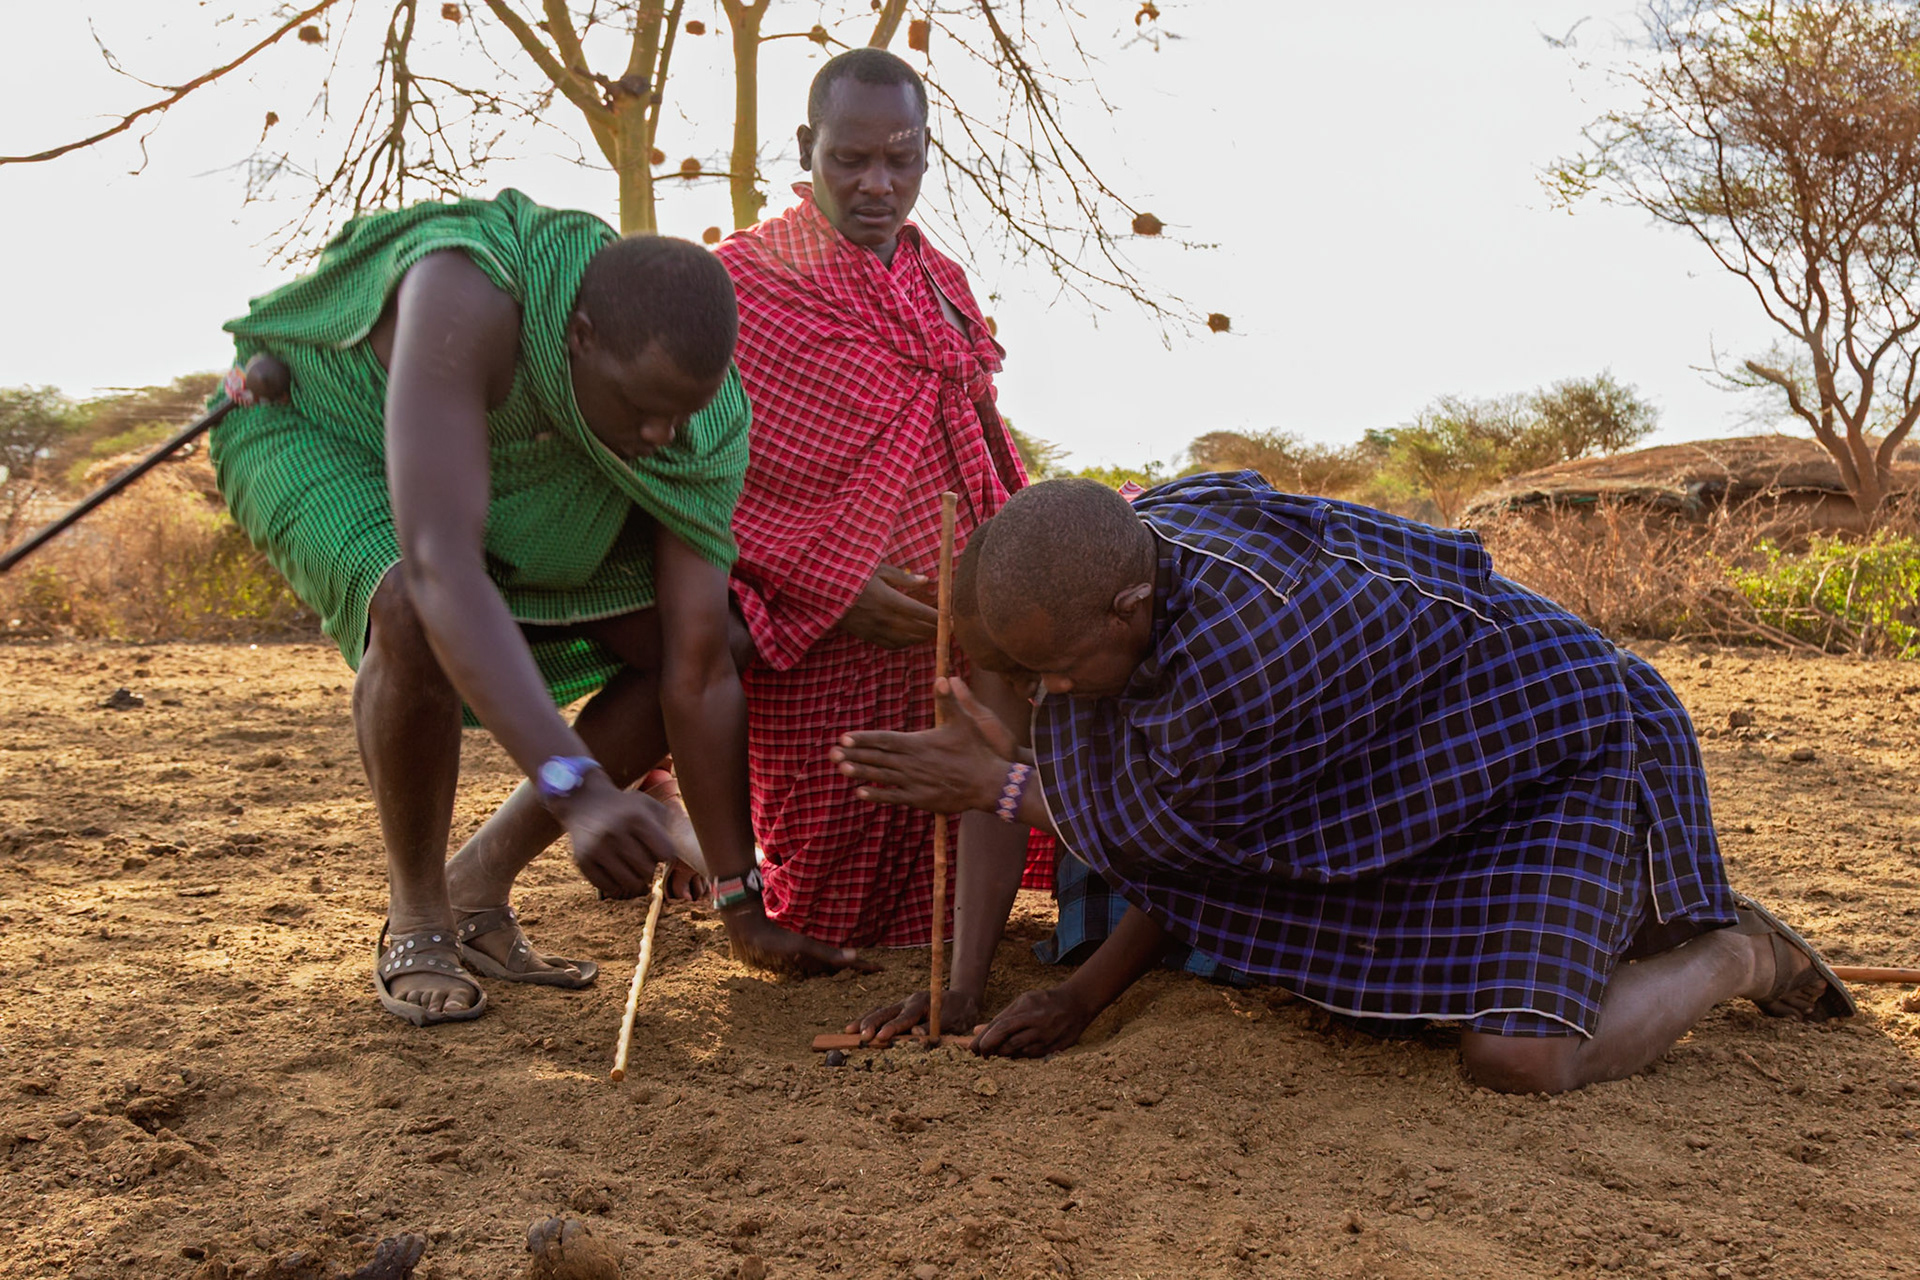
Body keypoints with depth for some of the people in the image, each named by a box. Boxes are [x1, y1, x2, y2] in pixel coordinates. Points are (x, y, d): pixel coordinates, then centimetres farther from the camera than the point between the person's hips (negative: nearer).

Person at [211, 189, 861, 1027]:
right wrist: (578, 791, -61)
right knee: (418, 619, -38)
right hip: (322, 425, -5)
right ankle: (415, 922, -13)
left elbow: (699, 675, -23)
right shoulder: (469, 296, -44)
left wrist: (743, 905, -22)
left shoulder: (701, 421, -26)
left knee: (687, 641, -8)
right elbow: (440, 569, -52)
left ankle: (480, 884, 5)